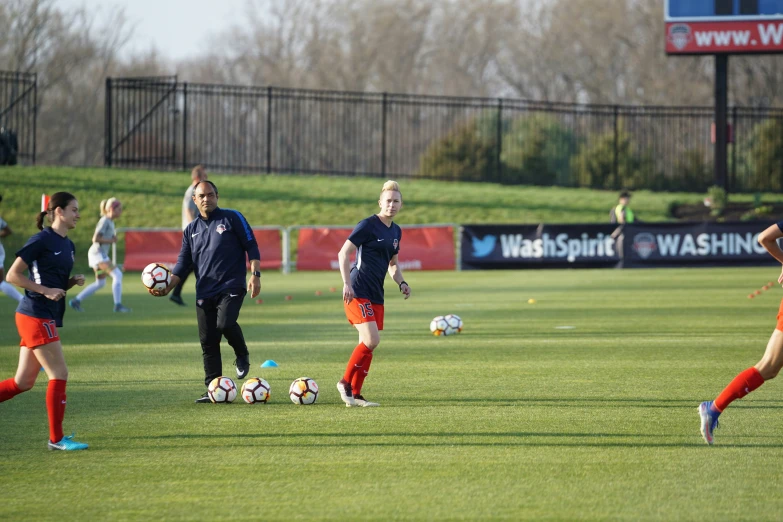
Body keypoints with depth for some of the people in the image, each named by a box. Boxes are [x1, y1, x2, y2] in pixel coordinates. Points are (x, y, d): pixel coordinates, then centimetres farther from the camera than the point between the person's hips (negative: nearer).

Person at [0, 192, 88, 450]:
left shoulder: (68, 245, 15)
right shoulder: (42, 240, -11)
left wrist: (74, 281, 4)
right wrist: (46, 290, -18)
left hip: (48, 319, 9)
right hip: (36, 316, -9)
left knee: (23, 382, 9)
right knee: (59, 375, -7)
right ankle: (56, 439, -1)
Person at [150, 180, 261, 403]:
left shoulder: (232, 218, 1)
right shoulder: (191, 230, 14)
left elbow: (251, 246, 1)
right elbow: (183, 263, 15)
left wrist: (255, 274, -10)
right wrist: (168, 287, 1)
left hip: (231, 286, -5)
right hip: (204, 293, 5)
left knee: (225, 323, -28)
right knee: (208, 342, 1)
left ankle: (242, 355, 2)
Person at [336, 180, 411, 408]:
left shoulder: (396, 231, 13)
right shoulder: (368, 225, -10)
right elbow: (343, 253, -11)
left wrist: (401, 282, 7)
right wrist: (347, 284, -19)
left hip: (376, 295, 8)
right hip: (358, 292, -8)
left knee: (369, 344, 6)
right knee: (371, 340, -18)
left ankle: (355, 394, 12)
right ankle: (345, 382, -4)